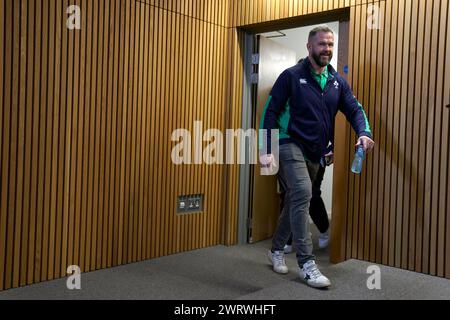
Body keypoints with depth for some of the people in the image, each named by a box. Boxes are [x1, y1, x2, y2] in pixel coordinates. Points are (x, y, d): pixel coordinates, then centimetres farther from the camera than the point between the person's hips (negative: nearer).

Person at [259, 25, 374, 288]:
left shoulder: (337, 82, 9)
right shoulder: (291, 76, -6)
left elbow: (355, 109, 5)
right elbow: (270, 112, -9)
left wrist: (364, 133, -18)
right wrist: (267, 151, -18)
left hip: (315, 152, 7)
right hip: (290, 145, -6)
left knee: (296, 200, 15)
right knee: (302, 194, -22)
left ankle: (277, 250, 33)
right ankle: (307, 263, -17)